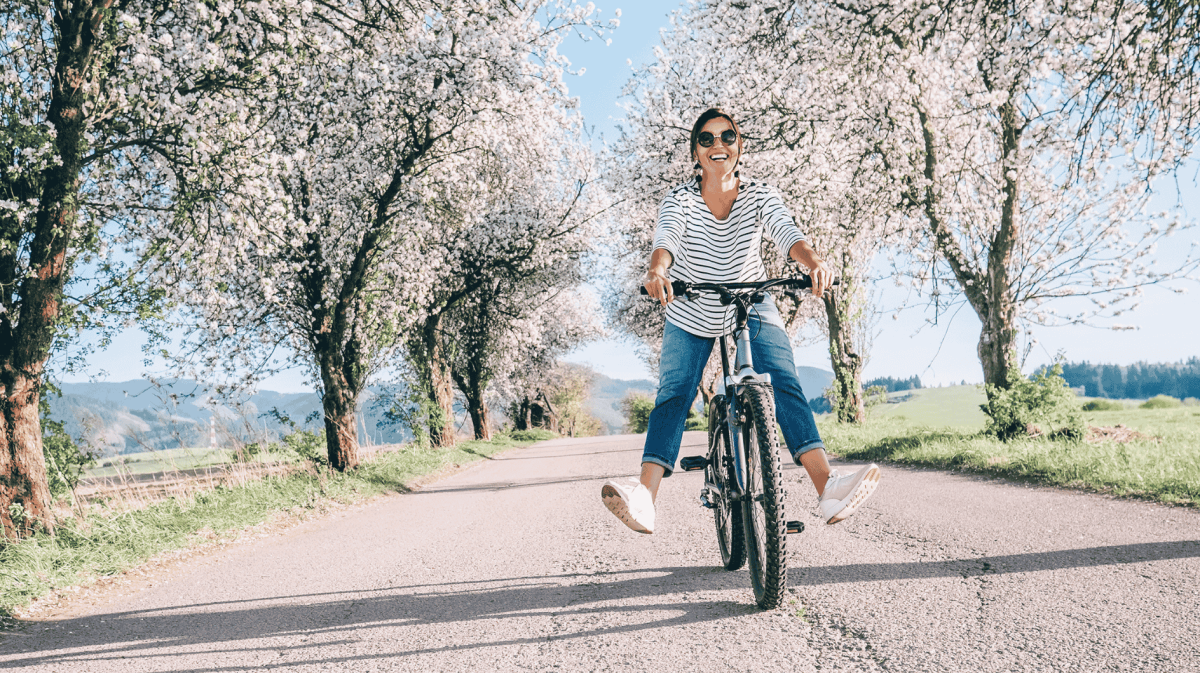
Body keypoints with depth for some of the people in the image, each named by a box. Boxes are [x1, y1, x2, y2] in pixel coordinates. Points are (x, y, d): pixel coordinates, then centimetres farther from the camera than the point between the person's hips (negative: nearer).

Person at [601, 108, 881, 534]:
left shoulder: (759, 197, -13)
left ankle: (827, 488, -28)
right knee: (673, 395, -16)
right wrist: (657, 272, -58)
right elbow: (666, 238, -34)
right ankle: (645, 498, -26)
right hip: (690, 315, 0)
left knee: (784, 385, -19)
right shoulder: (680, 200, -15)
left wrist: (814, 262, -54)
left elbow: (786, 232, -31)